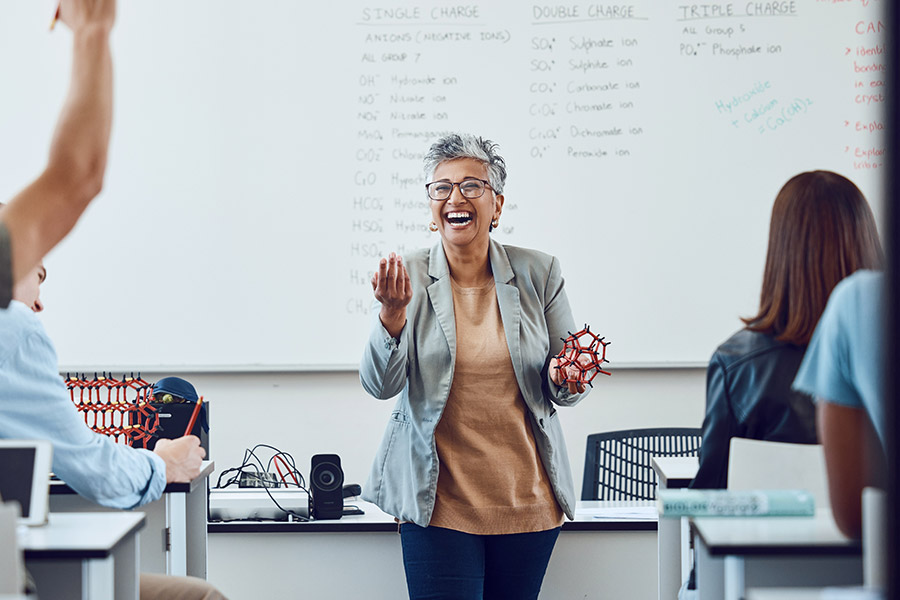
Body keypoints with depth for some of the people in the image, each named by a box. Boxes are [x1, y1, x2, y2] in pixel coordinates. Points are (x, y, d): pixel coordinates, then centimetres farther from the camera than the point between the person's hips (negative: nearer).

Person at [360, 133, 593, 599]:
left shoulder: (538, 273, 2)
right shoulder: (407, 276, -2)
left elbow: (564, 389, 9)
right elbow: (381, 385, -7)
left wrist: (565, 381, -14)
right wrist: (393, 313, -22)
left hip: (527, 502, 2)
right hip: (441, 503, -2)